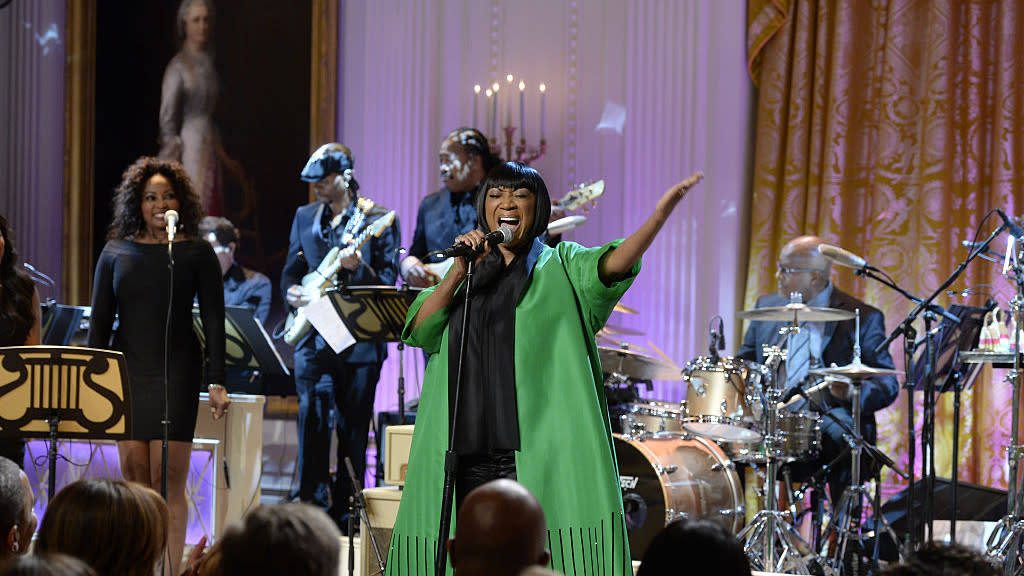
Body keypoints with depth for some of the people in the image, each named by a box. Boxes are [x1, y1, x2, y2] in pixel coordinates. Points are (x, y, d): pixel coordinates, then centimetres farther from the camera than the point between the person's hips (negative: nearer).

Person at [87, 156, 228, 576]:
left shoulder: (197, 254, 3)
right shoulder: (116, 253, 9)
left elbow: (213, 320, 1)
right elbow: (100, 320, 10)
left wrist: (216, 382, -5)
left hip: (177, 372, -2)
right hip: (128, 371, 2)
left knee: (169, 478, -7)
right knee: (133, 474, 1)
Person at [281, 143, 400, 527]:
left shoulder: (378, 219, 0)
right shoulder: (304, 217, 14)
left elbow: (387, 281, -3)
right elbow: (291, 271, 19)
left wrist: (357, 267, -22)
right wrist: (292, 293, -3)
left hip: (359, 338, -3)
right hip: (313, 335, 3)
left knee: (353, 428, 2)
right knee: (312, 418, -5)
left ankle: (345, 509, 10)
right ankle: (312, 502, -1)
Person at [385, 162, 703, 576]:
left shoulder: (560, 266, 11)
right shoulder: (465, 275, 22)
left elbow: (613, 264, -10)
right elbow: (419, 331, 7)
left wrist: (660, 214, -28)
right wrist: (459, 273, -7)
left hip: (538, 452, -3)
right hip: (468, 453, 3)